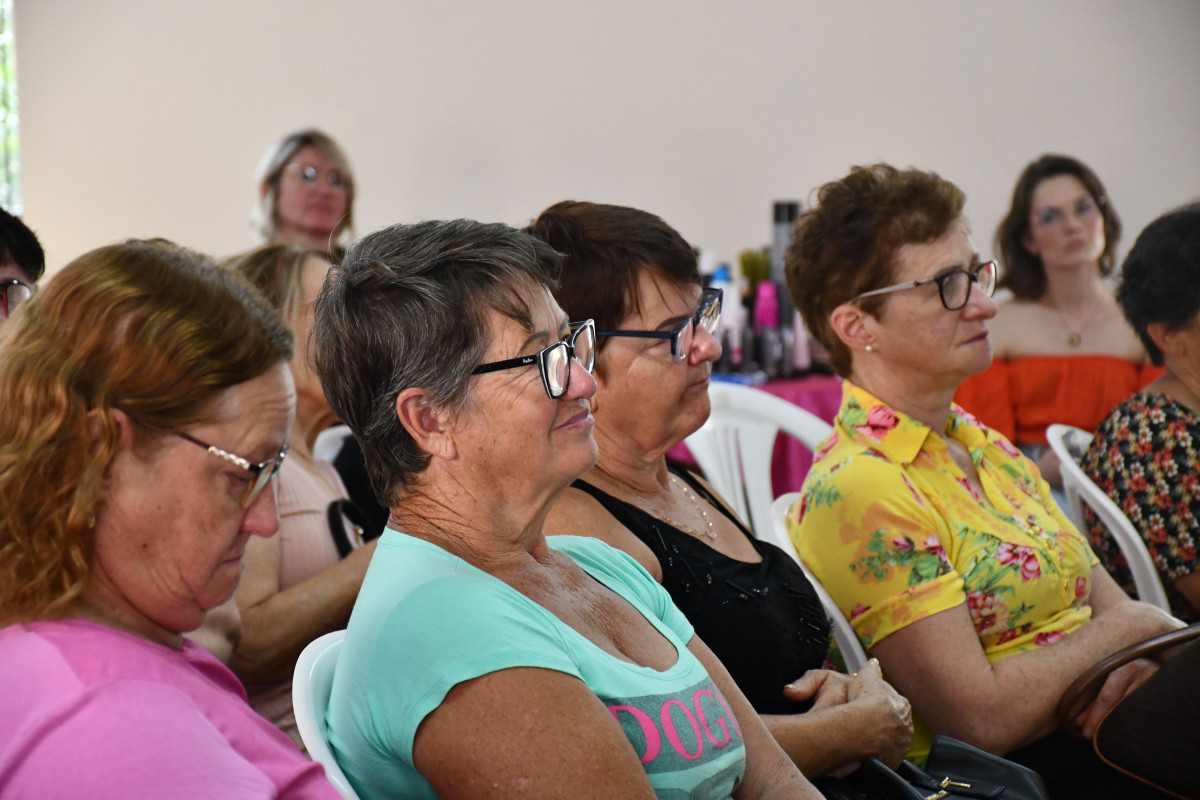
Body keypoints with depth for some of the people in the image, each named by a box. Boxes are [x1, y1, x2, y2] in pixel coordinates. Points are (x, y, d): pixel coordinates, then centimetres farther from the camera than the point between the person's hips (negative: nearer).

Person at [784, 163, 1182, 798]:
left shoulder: (988, 447, 14)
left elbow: (1104, 600, 13)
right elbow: (981, 717, -19)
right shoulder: (857, 489, -15)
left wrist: (1140, 656, -11)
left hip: (1101, 729, 8)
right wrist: (1125, 629, -5)